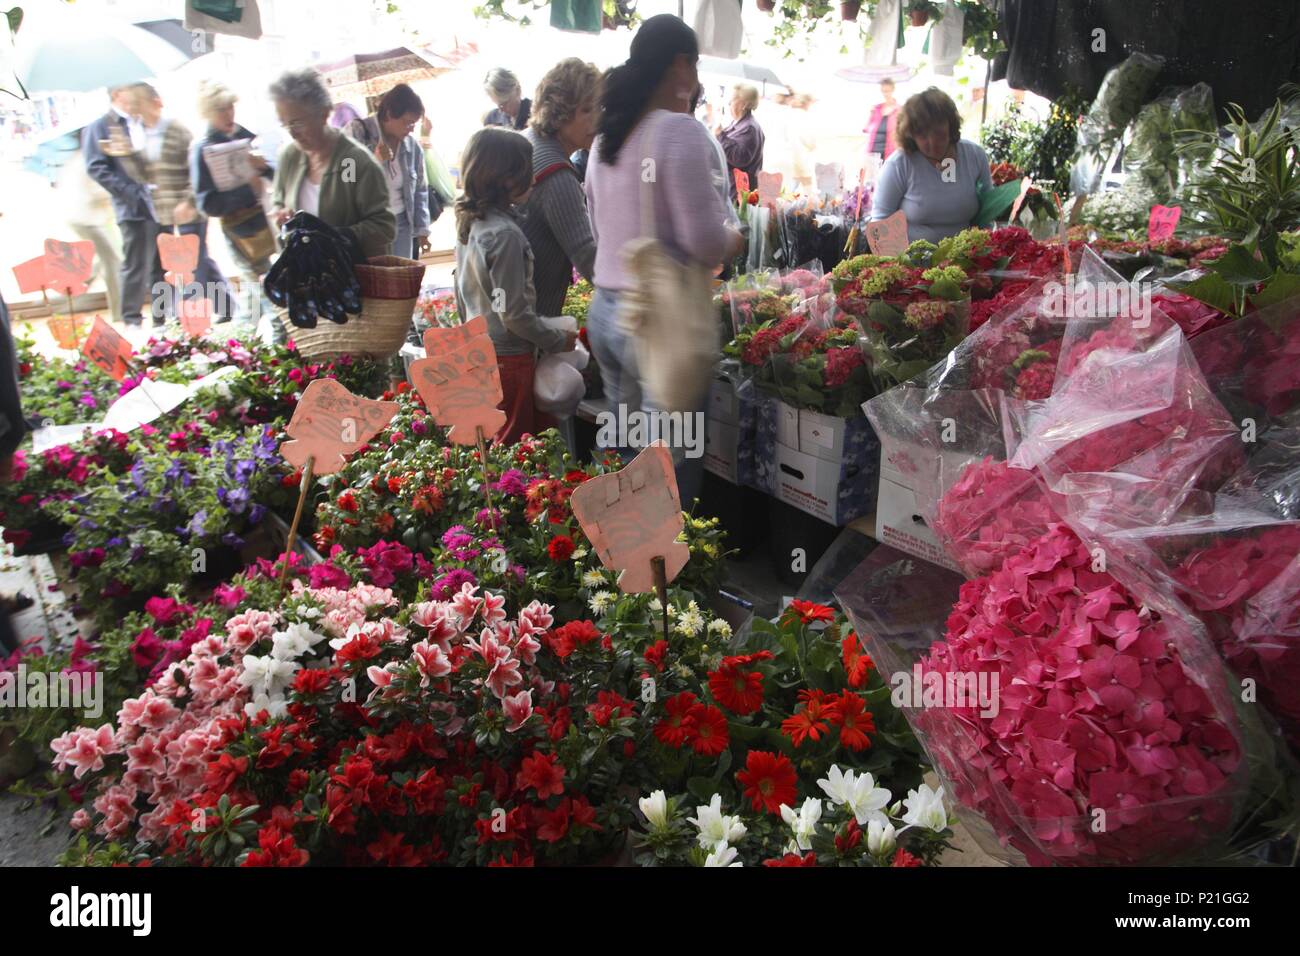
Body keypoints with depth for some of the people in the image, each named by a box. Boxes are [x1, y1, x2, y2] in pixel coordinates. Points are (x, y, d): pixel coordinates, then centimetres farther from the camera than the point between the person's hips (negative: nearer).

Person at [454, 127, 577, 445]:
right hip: (508, 356, -9)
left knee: (488, 440, 19)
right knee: (512, 444, 3)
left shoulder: (469, 222, 4)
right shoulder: (505, 234, -22)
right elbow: (514, 312, -21)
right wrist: (559, 340, -10)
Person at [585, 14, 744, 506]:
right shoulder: (680, 130, -12)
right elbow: (706, 243, -17)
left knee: (628, 457, 19)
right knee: (675, 468, 4)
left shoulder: (606, 135, 11)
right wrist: (732, 241, 3)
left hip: (604, 311, 8)